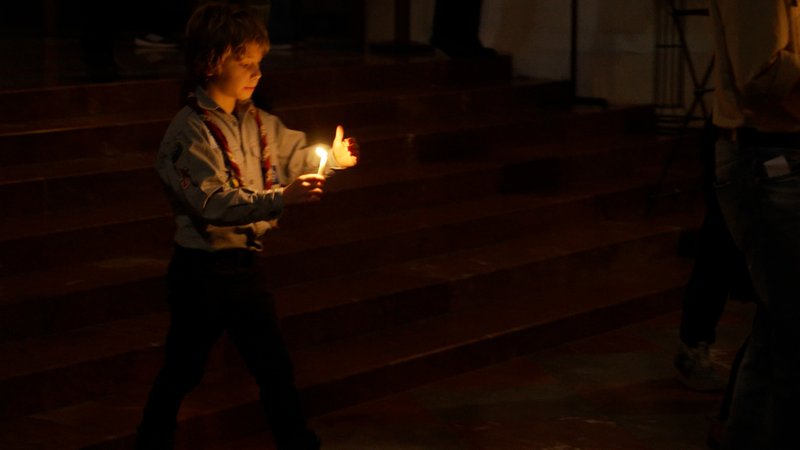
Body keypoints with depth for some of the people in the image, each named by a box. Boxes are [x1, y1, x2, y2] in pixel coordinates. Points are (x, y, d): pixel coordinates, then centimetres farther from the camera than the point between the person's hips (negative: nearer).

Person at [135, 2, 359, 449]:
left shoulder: (258, 122, 5)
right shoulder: (190, 130, -18)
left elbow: (296, 153, 20)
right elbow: (213, 203, -27)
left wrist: (332, 158, -2)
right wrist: (280, 199, -35)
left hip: (245, 263, 7)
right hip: (202, 268, -7)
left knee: (275, 366, 15)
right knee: (182, 371, 7)